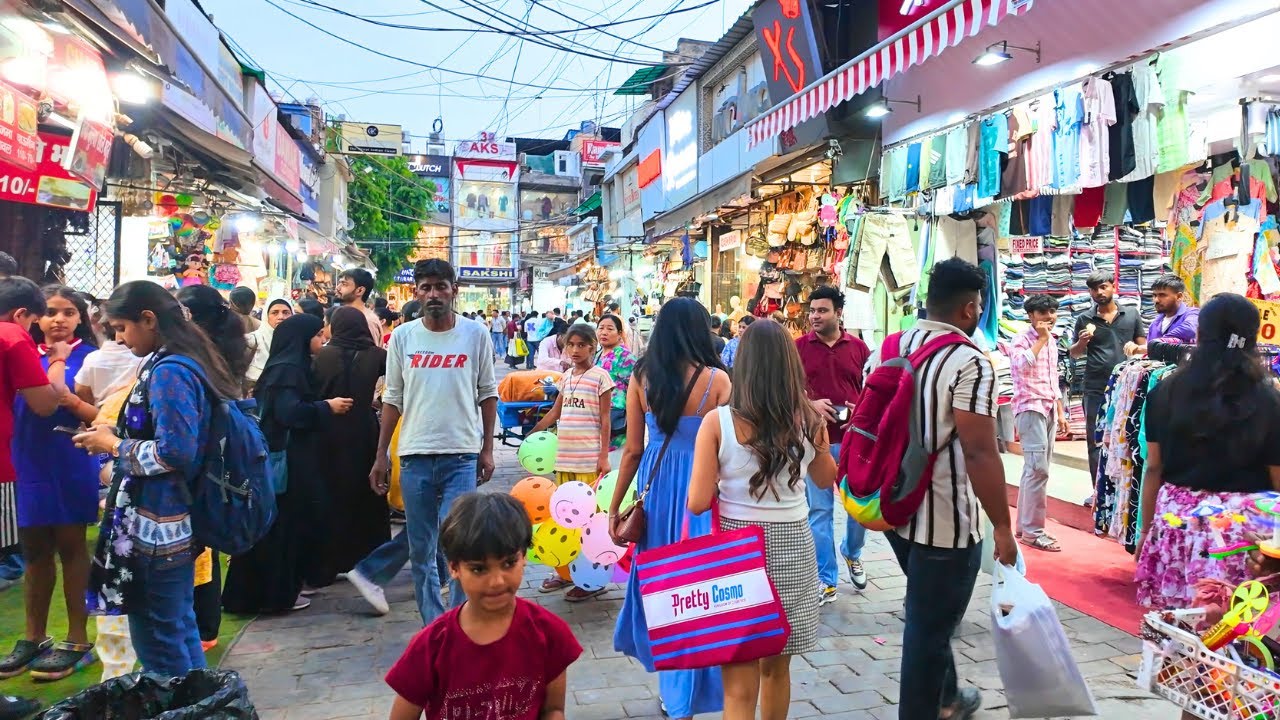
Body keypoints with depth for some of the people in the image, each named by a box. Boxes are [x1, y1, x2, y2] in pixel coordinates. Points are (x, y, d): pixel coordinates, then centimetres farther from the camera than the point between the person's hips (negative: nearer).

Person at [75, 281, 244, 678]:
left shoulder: (168, 372, -19)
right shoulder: (188, 362, 11)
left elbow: (174, 452, -25)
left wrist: (112, 444, -10)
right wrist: (118, 436, 9)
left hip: (156, 526, -10)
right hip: (178, 519, 10)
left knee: (157, 643, 3)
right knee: (180, 630, 19)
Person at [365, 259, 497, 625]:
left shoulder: (476, 335, 0)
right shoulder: (402, 337, 4)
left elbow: (488, 395, 6)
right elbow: (392, 399, 9)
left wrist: (487, 450, 3)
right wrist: (381, 455, 7)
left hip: (462, 456, -2)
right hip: (415, 456, 2)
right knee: (420, 550, 9)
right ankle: (433, 627, 23)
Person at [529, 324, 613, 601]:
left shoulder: (600, 376, -6)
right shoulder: (566, 377, 13)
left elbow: (605, 419, -7)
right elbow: (555, 412, 20)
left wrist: (604, 456, -12)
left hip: (589, 459, -6)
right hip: (563, 455, 7)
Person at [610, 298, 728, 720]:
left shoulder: (641, 378, -3)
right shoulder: (717, 380, -10)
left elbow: (633, 450, -1)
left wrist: (614, 506, 8)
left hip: (655, 485, 3)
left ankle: (669, 682, 34)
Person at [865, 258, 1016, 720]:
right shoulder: (969, 362, -18)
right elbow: (980, 453, -24)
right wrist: (1003, 528, -16)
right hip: (945, 520, -8)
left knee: (928, 615, 27)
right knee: (931, 626, 7)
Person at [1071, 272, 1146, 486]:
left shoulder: (1131, 314, 7)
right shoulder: (1085, 319, 6)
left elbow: (1144, 346, 11)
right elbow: (1074, 354, 12)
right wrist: (1082, 341, -9)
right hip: (1096, 388, 0)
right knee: (1096, 440, 3)